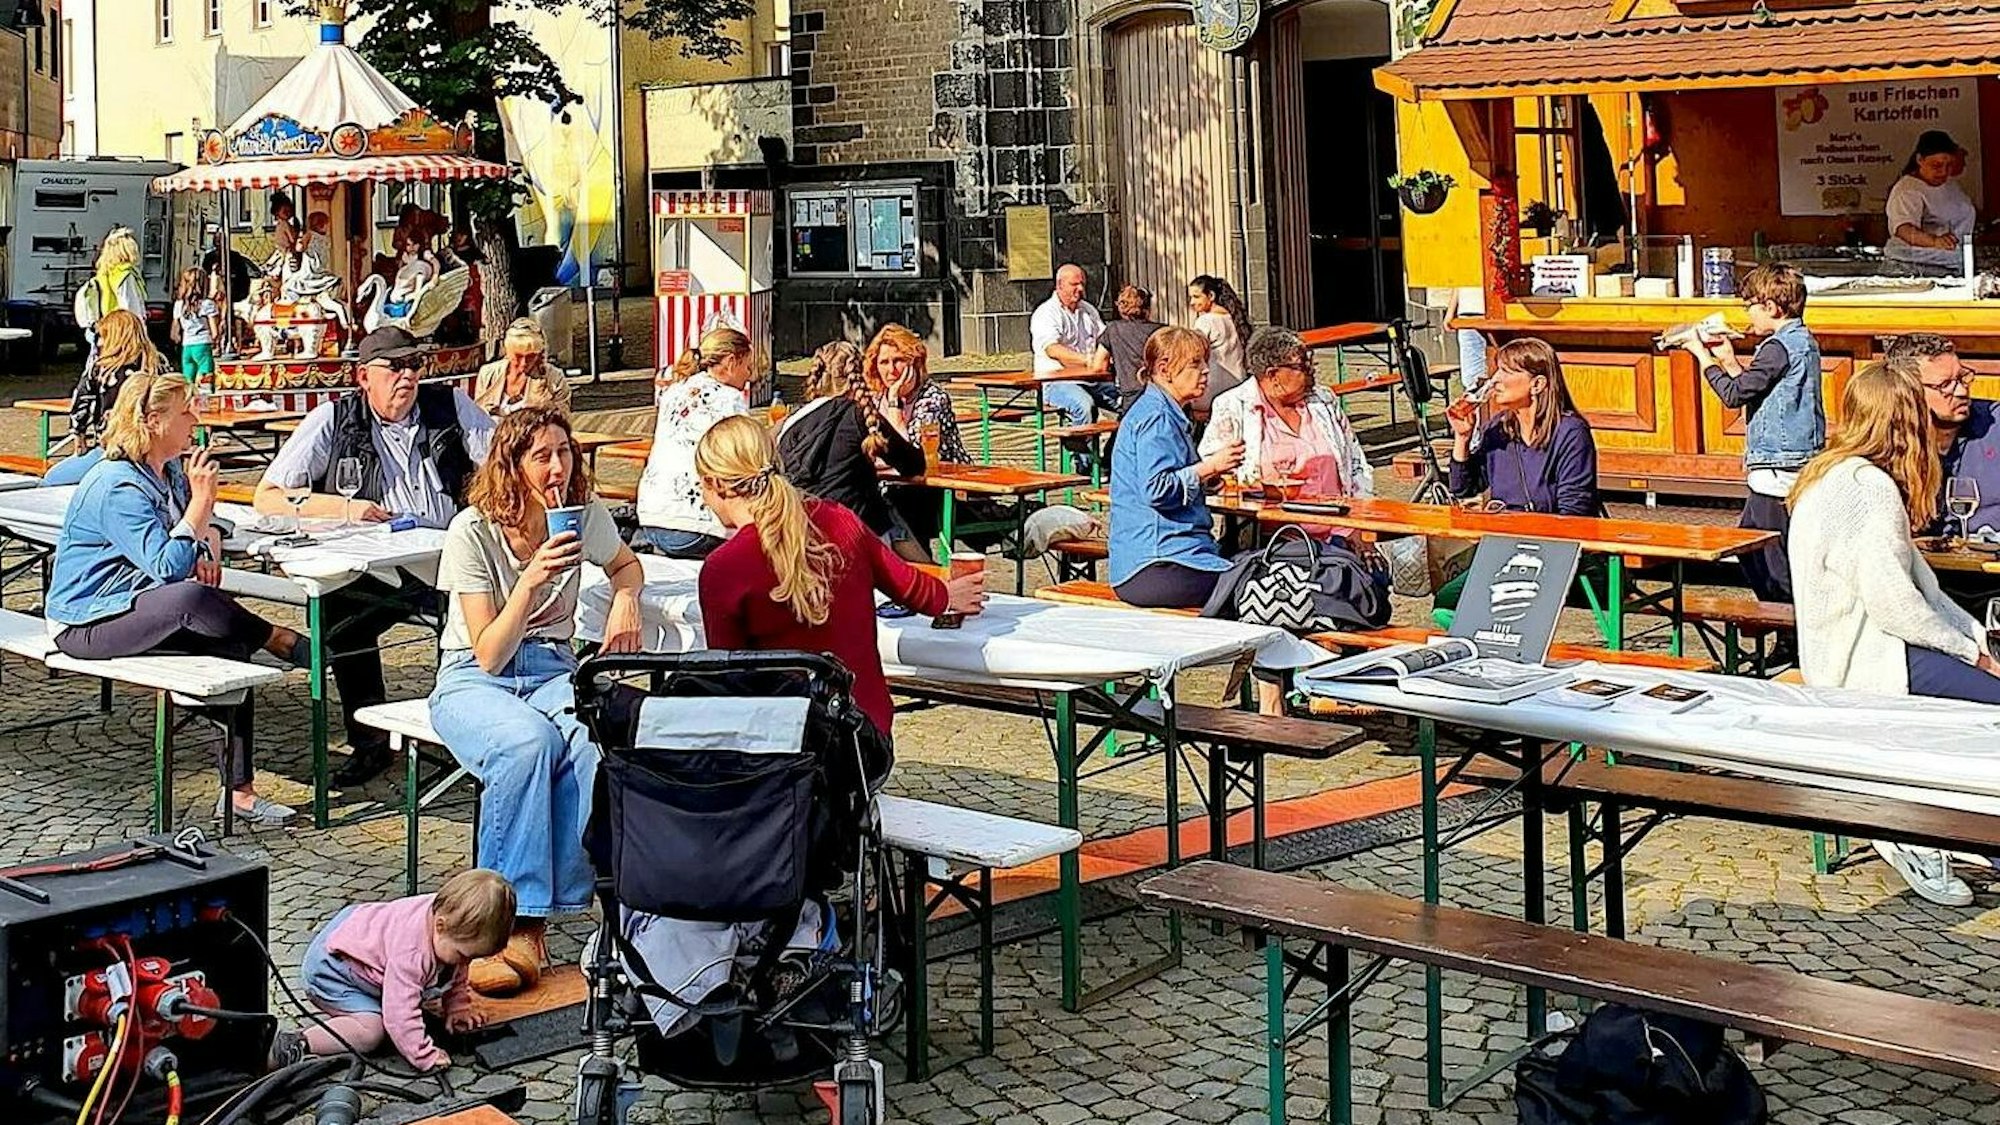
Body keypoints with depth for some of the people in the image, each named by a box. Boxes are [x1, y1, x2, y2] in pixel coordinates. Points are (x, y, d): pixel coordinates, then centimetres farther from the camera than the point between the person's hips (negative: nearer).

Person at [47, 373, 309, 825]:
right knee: (191, 600, -35)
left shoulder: (170, 473, 8)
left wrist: (208, 551, -3)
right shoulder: (117, 488, -21)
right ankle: (282, 643, -11)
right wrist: (200, 503, -27)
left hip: (134, 609, 9)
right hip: (85, 623, -9)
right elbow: (167, 568, -26)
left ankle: (238, 790, -16)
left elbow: (207, 530, 19)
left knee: (228, 644, -16)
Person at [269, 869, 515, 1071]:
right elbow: (401, 1012, -40)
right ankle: (294, 1045, -23)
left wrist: (458, 1008, 3)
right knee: (369, 1029, -26)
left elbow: (456, 973, 6)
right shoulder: (411, 952, -43)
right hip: (328, 966, -10)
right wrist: (425, 1057, -37)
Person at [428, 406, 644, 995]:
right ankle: (512, 924, -36)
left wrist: (626, 599, 1)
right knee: (528, 740, -40)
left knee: (594, 742, -34)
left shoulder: (586, 514, 0)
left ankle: (528, 923, -32)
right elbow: (489, 656, -15)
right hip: (473, 681, -3)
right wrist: (530, 580, -28)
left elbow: (624, 563, 25)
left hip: (553, 671, 3)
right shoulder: (473, 531, -12)